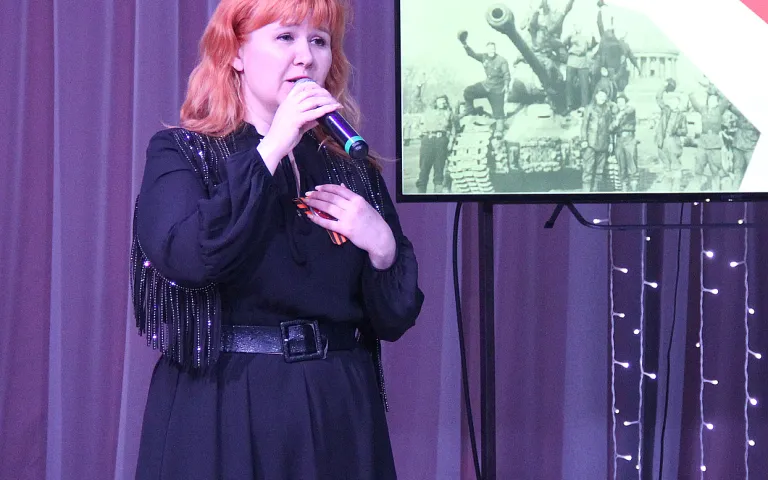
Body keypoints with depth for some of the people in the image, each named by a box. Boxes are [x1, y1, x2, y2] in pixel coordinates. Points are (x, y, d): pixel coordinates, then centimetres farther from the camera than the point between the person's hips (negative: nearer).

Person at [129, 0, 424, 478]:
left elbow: (395, 318, 8)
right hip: (222, 412, -3)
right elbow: (186, 258, -21)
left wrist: (382, 245, -11)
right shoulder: (181, 153, -1)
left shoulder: (354, 170, 9)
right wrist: (271, 149, -17)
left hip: (340, 414, 4)